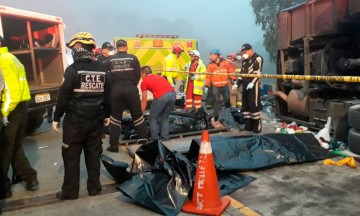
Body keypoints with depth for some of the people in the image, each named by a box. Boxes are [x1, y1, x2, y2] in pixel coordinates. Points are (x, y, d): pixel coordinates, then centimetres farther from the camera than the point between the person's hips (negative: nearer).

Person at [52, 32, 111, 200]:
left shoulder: (73, 70, -12)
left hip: (75, 120, -5)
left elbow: (63, 96, -11)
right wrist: (107, 115, 20)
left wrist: (56, 118, -2)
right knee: (93, 154, 13)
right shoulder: (102, 70, 4)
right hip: (96, 119, 5)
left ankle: (70, 191, 13)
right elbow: (107, 96, 9)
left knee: (71, 156, 6)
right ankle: (94, 187, 21)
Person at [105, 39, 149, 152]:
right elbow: (138, 76, 1)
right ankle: (144, 139, 13)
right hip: (131, 89, -1)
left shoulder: (110, 60, 3)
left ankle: (114, 145, 9)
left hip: (115, 90, 1)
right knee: (137, 115, 10)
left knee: (115, 117, 8)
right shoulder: (133, 58, 0)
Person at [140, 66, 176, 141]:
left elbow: (144, 101, 20)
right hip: (173, 94, 6)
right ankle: (164, 137, 23)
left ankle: (155, 139, 17)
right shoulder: (159, 77, 35)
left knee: (153, 118, 15)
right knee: (165, 117, 25)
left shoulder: (144, 81, 19)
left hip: (161, 96, -5)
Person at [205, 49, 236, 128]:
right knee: (217, 102, 4)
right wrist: (207, 85, -5)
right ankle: (215, 119, 13)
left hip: (225, 86, 1)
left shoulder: (225, 62, -2)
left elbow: (231, 71, 2)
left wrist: (234, 80, -4)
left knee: (227, 101, 8)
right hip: (215, 87, -1)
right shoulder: (210, 65, -2)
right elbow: (208, 76, -1)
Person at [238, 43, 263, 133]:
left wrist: (252, 83, -22)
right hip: (245, 85, 8)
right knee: (245, 105, 8)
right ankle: (248, 125, 15)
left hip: (253, 85, -8)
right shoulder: (245, 60, 19)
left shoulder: (257, 58, -5)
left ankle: (257, 126, -4)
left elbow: (258, 73, -14)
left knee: (254, 105, -10)